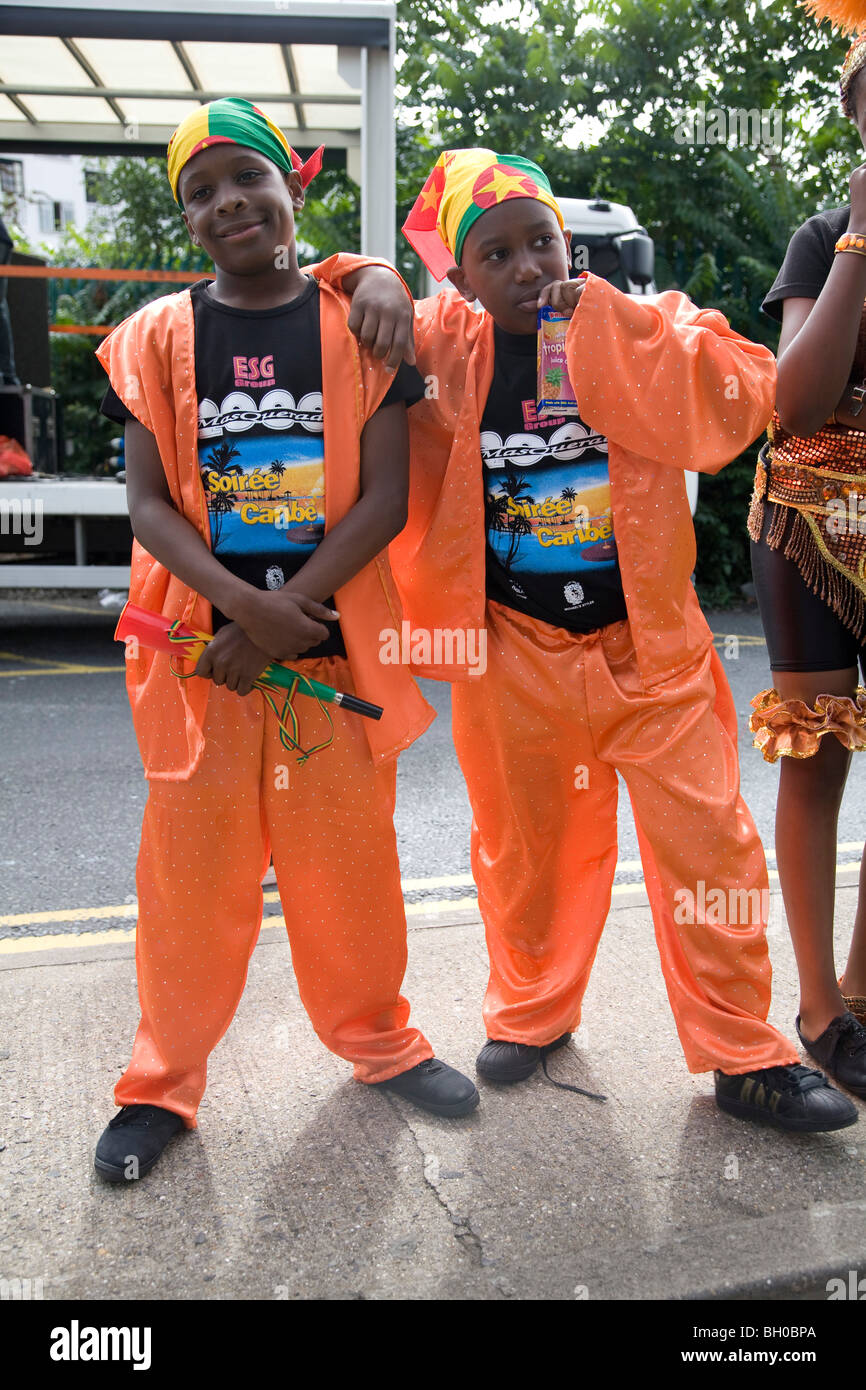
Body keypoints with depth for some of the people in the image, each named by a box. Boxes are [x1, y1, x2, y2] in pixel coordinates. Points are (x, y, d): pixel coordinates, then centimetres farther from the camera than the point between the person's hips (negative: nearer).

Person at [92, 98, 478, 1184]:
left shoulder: (359, 321, 2)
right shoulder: (159, 337, 5)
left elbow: (385, 495, -6)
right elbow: (149, 504, -2)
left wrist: (279, 620, -13)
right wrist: (249, 605, -18)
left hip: (332, 638, 0)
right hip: (198, 646, 1)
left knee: (349, 860, 9)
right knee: (192, 869, 7)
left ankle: (378, 1040, 34)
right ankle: (164, 1081, 26)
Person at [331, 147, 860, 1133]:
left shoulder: (649, 328, -1)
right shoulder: (446, 343, 1)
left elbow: (743, 397, -16)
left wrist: (603, 323, -19)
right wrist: (374, 287, -10)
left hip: (648, 642, 0)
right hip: (514, 647, 1)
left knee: (709, 842, 0)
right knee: (524, 845, 14)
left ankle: (743, 1056, 17)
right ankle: (530, 1010, 39)